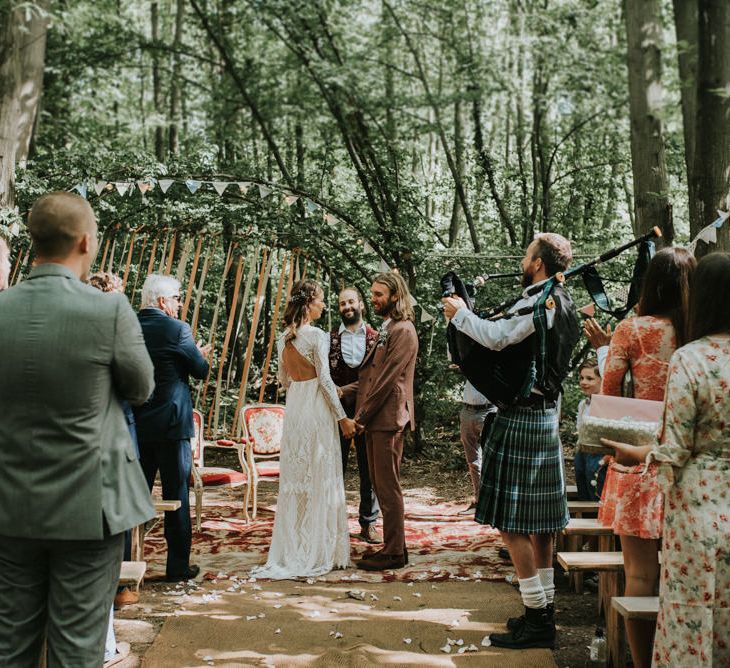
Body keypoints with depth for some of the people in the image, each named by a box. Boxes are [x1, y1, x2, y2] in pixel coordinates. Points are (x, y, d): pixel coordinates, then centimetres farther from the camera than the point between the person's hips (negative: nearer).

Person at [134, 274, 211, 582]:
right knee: (177, 497, 4)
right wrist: (200, 356, 18)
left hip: (136, 426, 5)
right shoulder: (176, 329, -13)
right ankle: (178, 566, 10)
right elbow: (201, 370, -5)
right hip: (170, 425, -5)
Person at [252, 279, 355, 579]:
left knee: (294, 478, 11)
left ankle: (292, 549, 17)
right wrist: (343, 418, -10)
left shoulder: (283, 338, 9)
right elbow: (325, 379, -14)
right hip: (317, 409, -7)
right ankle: (319, 551, 6)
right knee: (320, 478, 1)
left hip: (293, 408, 7)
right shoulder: (317, 336, -13)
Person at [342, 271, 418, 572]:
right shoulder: (385, 330, 19)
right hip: (374, 420, 10)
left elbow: (388, 378, -17)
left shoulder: (403, 331, -12)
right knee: (380, 485, 13)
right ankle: (392, 545, 22)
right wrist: (344, 391, 7)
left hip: (388, 419, -10)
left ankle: (394, 552, 3)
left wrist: (361, 416, -13)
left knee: (388, 487, -4)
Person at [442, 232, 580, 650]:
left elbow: (497, 337, -28)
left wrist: (460, 314, -13)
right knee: (538, 520, 15)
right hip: (546, 416, 10)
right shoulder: (563, 304, 14)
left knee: (511, 521, -5)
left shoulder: (539, 301, -16)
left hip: (520, 419, -10)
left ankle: (537, 620, 0)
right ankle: (545, 608, 23)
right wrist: (471, 317, 13)